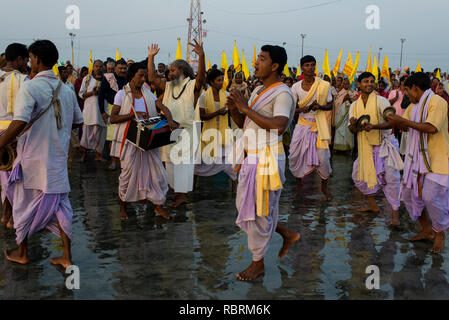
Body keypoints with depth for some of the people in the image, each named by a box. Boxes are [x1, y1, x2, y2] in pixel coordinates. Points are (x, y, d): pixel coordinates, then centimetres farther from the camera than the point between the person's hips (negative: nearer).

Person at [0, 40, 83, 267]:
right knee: (59, 203, 11)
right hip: (58, 157, 5)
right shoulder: (67, 90, 5)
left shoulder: (30, 87, -15)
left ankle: (22, 253, 28)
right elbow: (77, 122, 15)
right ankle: (66, 256, 11)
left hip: (33, 158, -5)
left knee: (25, 204, 13)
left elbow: (19, 123, -26)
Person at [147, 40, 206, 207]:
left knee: (183, 162, -3)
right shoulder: (168, 86, 14)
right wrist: (151, 57, 6)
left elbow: (202, 76, -24)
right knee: (171, 161, 11)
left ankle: (182, 194, 4)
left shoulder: (192, 85, -6)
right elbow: (152, 78, 9)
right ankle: (178, 191, 21)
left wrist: (201, 56, -38)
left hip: (186, 129, -7)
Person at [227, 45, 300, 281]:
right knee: (245, 206, 18)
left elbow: (278, 126, -31)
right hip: (251, 157, 10)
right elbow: (243, 124, 17)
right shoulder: (258, 90, 14)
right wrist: (234, 109, -4)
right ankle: (288, 234, 34)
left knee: (259, 210, 2)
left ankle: (258, 263, 19)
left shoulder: (282, 94, -14)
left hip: (267, 159, -9)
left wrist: (246, 108, -26)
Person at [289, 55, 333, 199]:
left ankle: (324, 187, 17)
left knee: (323, 158, -6)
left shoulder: (324, 86, -4)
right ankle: (299, 183, 25)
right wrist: (300, 109, -17)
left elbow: (330, 105, 3)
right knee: (294, 156, 0)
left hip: (318, 126, -2)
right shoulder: (296, 87, 0)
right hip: (302, 125, 2)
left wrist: (320, 107, -19)